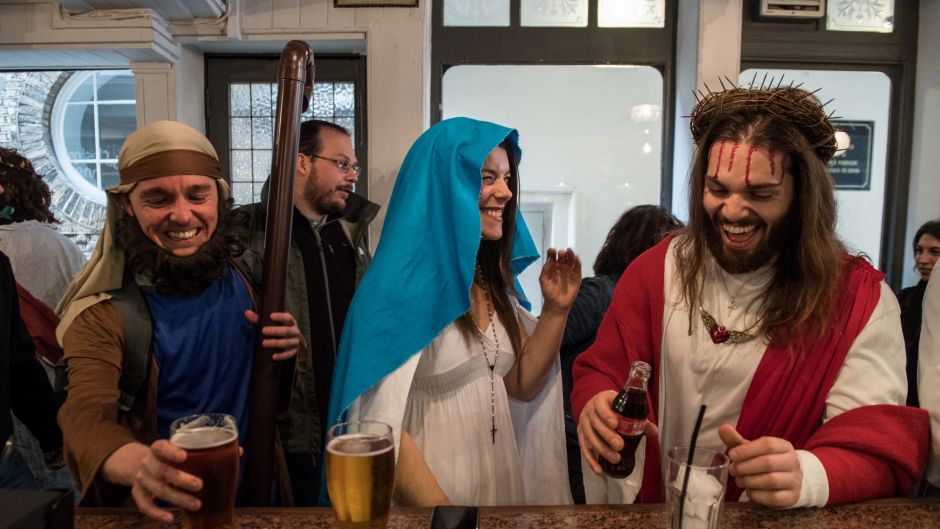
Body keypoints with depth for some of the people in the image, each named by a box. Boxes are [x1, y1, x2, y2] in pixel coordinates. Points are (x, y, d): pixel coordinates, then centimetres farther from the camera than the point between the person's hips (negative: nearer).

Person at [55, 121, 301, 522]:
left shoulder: (242, 271, -8)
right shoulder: (104, 311, -18)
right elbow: (86, 416, -29)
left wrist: (285, 345, -17)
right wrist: (139, 465, -51)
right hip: (165, 506, -2)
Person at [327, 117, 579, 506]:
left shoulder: (491, 281, 2)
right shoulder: (401, 283, -21)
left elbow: (522, 385, 5)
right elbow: (380, 426, -22)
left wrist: (555, 310, -7)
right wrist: (441, 510, -20)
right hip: (430, 491, -7)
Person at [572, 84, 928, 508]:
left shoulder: (860, 300, -6)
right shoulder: (657, 270, 0)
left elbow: (881, 449, -12)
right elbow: (601, 369, 4)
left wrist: (806, 476, -33)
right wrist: (595, 406, -19)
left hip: (775, 520, -3)